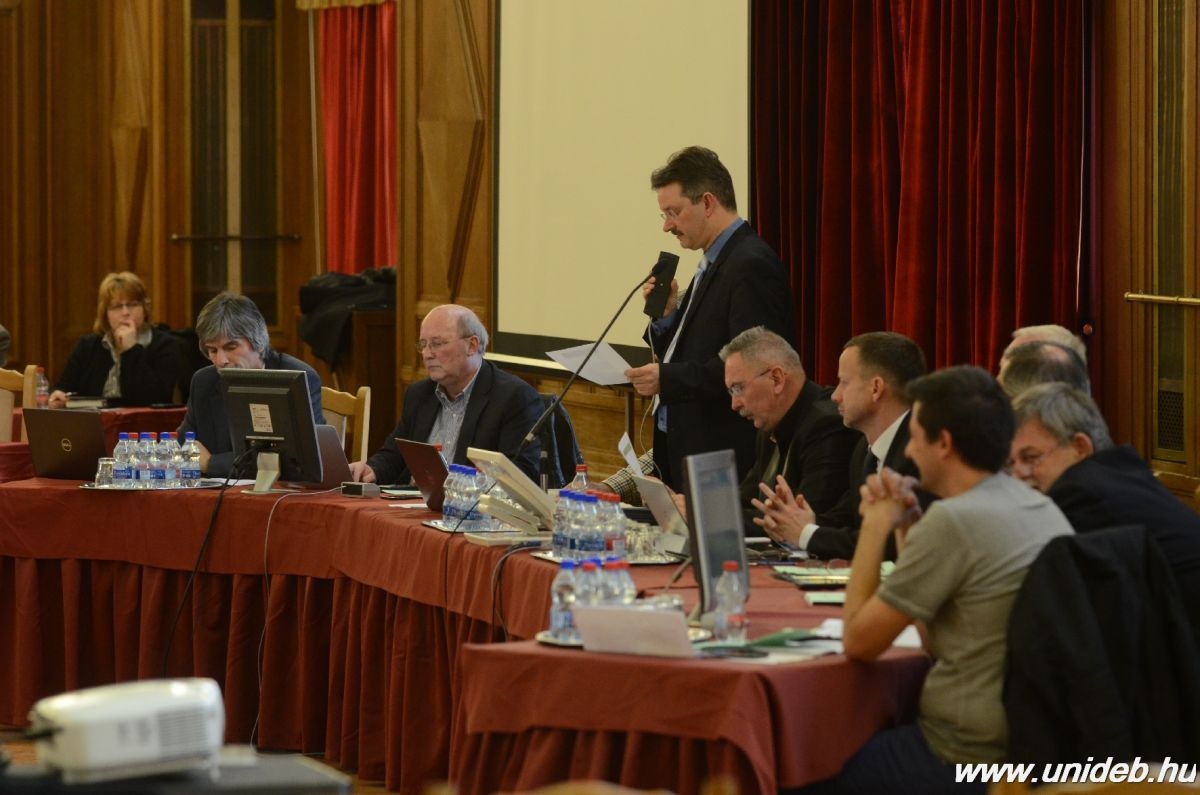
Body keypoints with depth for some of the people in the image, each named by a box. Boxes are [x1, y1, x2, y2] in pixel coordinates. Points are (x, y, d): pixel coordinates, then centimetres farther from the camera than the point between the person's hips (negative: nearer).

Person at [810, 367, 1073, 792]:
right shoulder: (1041, 509, 9)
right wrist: (907, 528, 9)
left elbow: (859, 641, -11)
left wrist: (876, 525, -2)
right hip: (1032, 747, 9)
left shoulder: (953, 520, -19)